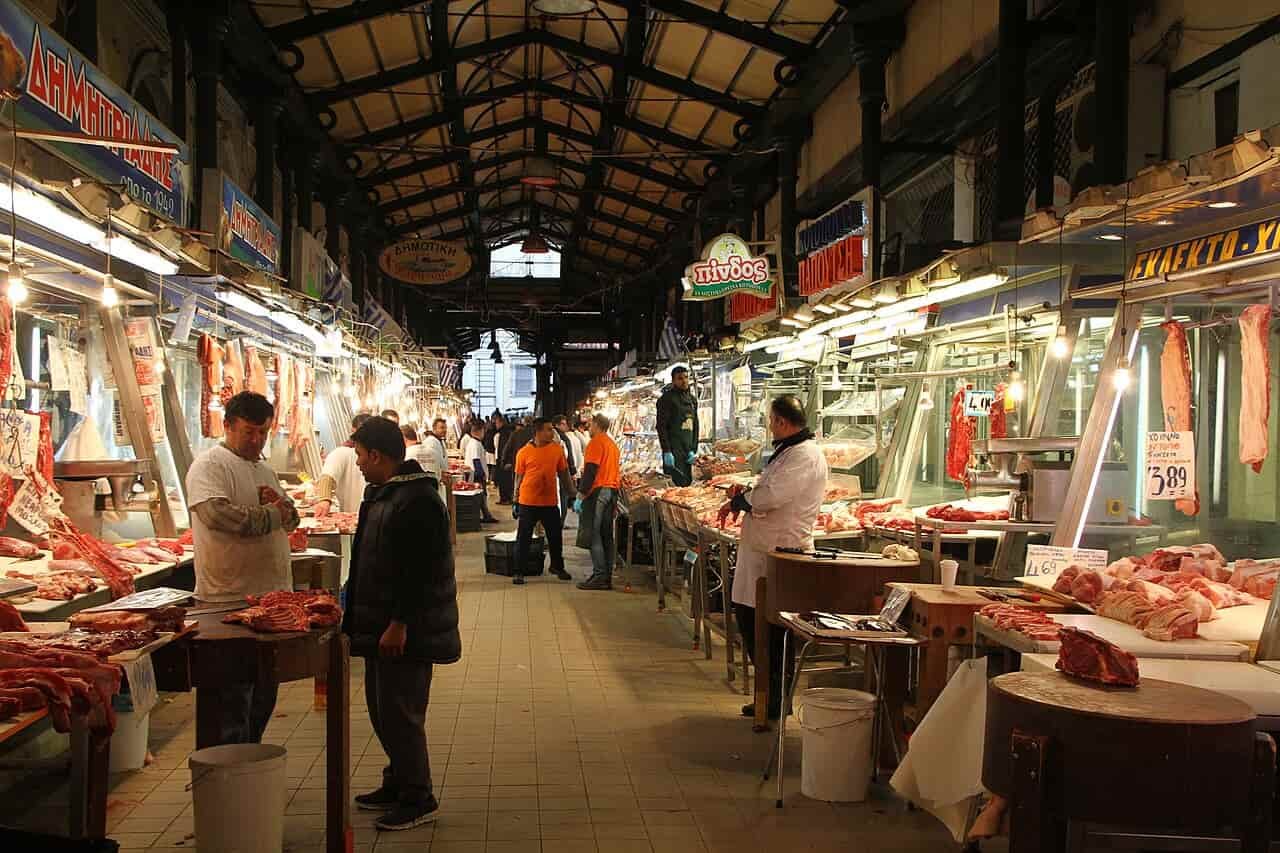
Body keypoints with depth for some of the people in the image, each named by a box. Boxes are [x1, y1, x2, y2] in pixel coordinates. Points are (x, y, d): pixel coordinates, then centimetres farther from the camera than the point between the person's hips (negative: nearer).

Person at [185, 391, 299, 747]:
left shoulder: (265, 470, 18)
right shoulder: (210, 465, -9)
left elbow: (291, 519, 22)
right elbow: (217, 514, -26)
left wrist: (283, 504, -2)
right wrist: (272, 514, -13)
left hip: (271, 596, 9)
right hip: (229, 599, -9)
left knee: (263, 695, 17)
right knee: (230, 701, -3)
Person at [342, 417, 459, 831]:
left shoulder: (418, 501, -20)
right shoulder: (381, 494, 14)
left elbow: (419, 572, -24)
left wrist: (399, 624, -24)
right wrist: (354, 610, 23)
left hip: (405, 631, -10)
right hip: (381, 625, 10)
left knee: (399, 713, -4)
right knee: (382, 708, 17)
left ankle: (418, 798, 8)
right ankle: (398, 783, 30)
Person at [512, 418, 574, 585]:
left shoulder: (557, 449, 1)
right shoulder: (524, 453, -6)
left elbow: (563, 473, 10)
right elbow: (518, 478, 0)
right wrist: (516, 502, 2)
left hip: (550, 502, 3)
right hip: (528, 502, -3)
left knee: (555, 537, 13)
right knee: (523, 538, 3)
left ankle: (557, 567, 32)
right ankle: (518, 572, 13)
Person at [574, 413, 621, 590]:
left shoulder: (596, 442, -8)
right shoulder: (613, 444, 19)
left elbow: (590, 471, -16)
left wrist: (580, 496, -16)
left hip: (598, 490, -9)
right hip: (613, 490, 9)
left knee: (594, 534, -7)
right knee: (607, 535, 10)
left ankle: (599, 576, -10)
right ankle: (608, 577, 11)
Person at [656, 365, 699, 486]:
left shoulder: (692, 399, 16)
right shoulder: (667, 398, -6)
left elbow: (695, 426, 17)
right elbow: (661, 426, -11)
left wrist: (693, 450, 6)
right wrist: (666, 452, -17)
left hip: (687, 449, 7)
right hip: (673, 449, -7)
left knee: (687, 481, 5)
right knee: (679, 482, -14)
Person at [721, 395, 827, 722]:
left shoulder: (806, 455, -17)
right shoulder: (788, 450, 17)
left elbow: (770, 496, -25)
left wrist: (736, 502, -9)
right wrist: (744, 496, 7)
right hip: (761, 550, 11)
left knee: (769, 631, -2)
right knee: (748, 620, 14)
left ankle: (776, 700, 11)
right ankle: (770, 696, 25)